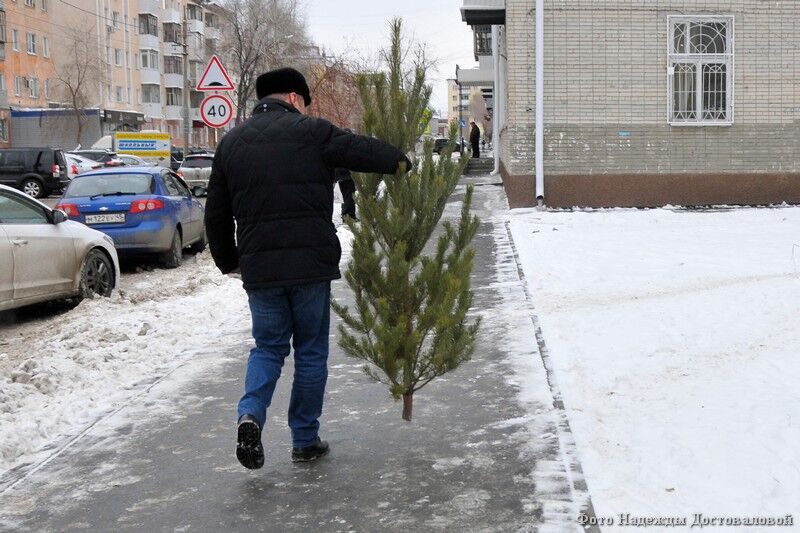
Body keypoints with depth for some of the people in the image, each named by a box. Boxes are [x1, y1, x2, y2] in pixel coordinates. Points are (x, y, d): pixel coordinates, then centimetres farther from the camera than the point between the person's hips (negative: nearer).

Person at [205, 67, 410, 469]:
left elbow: (216, 213, 14)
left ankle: (251, 414, -8)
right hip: (310, 263, -3)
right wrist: (399, 161, 24)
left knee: (268, 345, 16)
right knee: (311, 350, 9)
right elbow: (361, 150, 3)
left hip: (259, 268, 4)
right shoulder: (310, 131, -2)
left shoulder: (231, 142, 12)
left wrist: (228, 261, 25)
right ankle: (305, 440, 15)